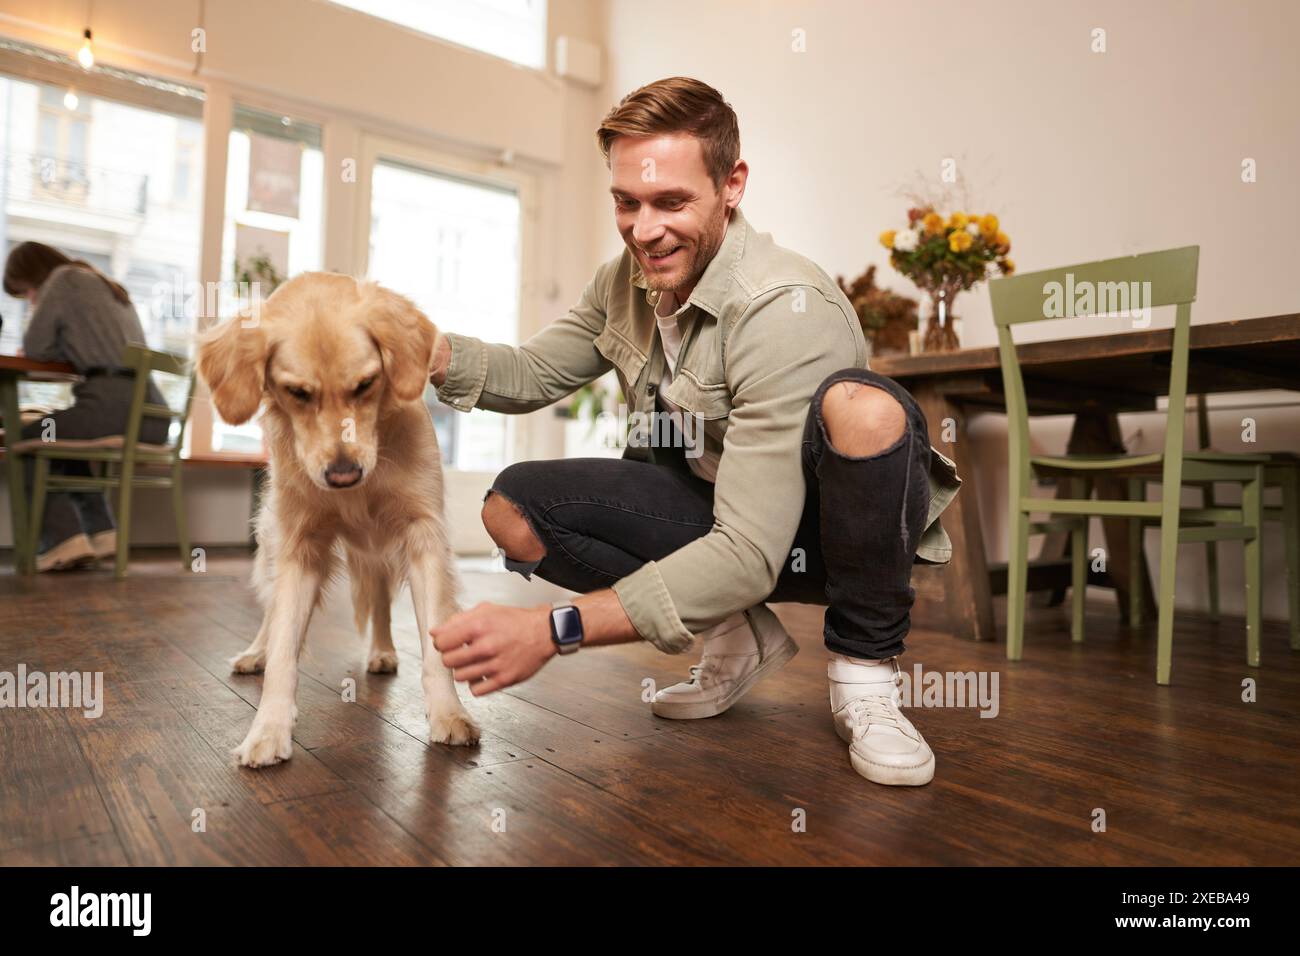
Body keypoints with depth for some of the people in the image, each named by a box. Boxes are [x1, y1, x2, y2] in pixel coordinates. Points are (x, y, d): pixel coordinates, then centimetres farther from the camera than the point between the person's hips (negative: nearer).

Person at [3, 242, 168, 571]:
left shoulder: (64, 278, 7)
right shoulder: (109, 286, 31)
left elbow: (34, 347, 5)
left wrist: (65, 349, 24)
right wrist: (71, 347, 25)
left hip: (114, 403, -8)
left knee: (28, 440, 15)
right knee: (67, 437, 33)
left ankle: (63, 538, -2)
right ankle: (100, 532, 18)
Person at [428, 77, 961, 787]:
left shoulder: (784, 309, -28)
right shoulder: (626, 280, -4)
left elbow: (747, 556, -34)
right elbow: (536, 374, 7)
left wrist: (554, 629, -39)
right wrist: (433, 353, -15)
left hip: (826, 522, -5)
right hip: (714, 509, 6)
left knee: (862, 406, -38)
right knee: (513, 508, -12)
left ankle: (864, 669, -13)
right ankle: (740, 634, 1)